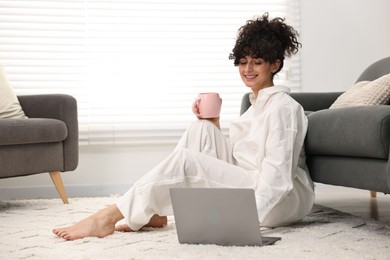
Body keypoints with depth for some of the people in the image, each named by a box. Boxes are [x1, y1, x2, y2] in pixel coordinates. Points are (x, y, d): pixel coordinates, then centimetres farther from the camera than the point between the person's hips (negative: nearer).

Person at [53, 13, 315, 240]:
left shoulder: (282, 106, -10)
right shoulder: (258, 104, 18)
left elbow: (277, 173, -21)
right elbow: (232, 154, 14)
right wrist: (214, 122, 3)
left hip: (287, 199, -8)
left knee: (184, 160, -21)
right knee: (202, 128, -4)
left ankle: (108, 217, -17)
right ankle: (155, 212, -8)